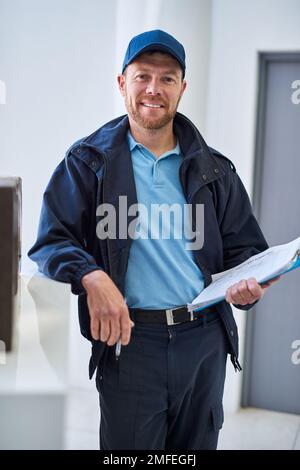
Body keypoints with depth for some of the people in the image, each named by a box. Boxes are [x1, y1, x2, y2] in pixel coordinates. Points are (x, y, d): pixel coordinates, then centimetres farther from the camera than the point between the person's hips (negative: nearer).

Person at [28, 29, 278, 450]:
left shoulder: (214, 170, 11)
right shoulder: (89, 161, 2)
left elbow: (245, 246, 14)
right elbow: (51, 242, -3)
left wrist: (247, 281, -9)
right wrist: (91, 277, -24)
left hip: (205, 340, 3)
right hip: (129, 340, -3)